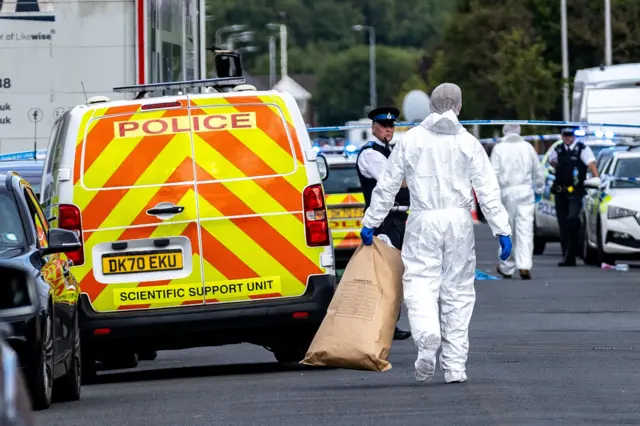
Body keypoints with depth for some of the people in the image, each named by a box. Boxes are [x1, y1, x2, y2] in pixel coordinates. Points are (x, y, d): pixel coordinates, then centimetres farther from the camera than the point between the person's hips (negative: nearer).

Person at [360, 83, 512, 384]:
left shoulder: (411, 140, 4)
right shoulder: (468, 143, 3)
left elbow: (387, 185, 6)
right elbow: (487, 190, -1)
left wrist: (370, 223, 13)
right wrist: (502, 231, 0)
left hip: (423, 222, -1)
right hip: (459, 221, 1)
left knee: (420, 284, -3)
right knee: (458, 291, 8)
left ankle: (427, 337, -34)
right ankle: (455, 366, 8)